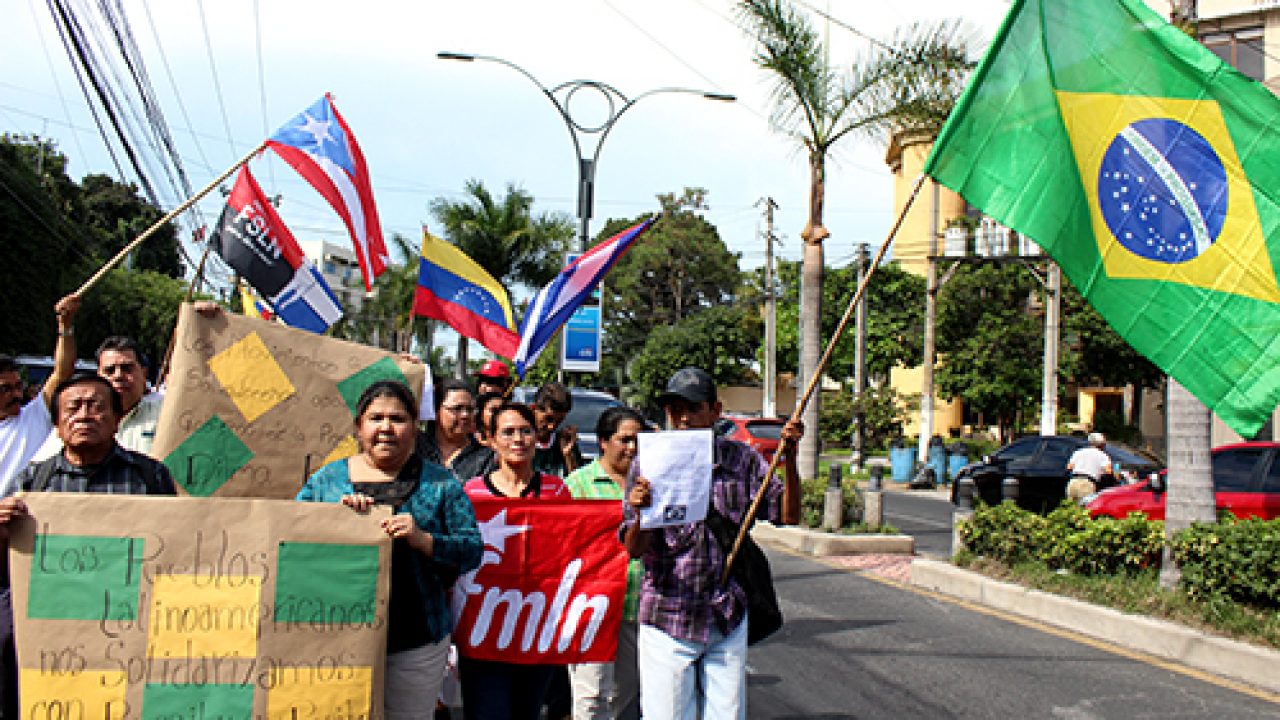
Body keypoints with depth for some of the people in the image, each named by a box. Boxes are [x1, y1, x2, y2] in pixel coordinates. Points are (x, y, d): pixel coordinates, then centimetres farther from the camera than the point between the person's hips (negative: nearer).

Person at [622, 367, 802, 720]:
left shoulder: (741, 459, 2)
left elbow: (789, 515, -1)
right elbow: (634, 550, -10)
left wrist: (789, 458, -14)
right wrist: (639, 513, -31)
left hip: (728, 622, 2)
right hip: (667, 620, -2)